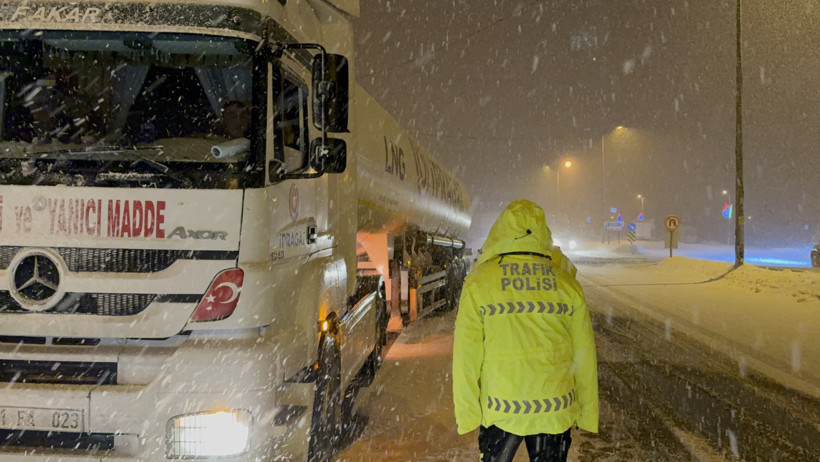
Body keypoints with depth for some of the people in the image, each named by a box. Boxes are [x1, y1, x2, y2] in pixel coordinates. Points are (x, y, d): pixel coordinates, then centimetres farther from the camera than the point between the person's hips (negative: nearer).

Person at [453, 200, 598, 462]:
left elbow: (467, 356, -8)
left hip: (500, 412, -1)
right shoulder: (566, 284, -3)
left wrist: (467, 413, 1)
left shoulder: (480, 282, -8)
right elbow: (584, 356, 2)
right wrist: (588, 414, 12)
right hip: (556, 411, 2)